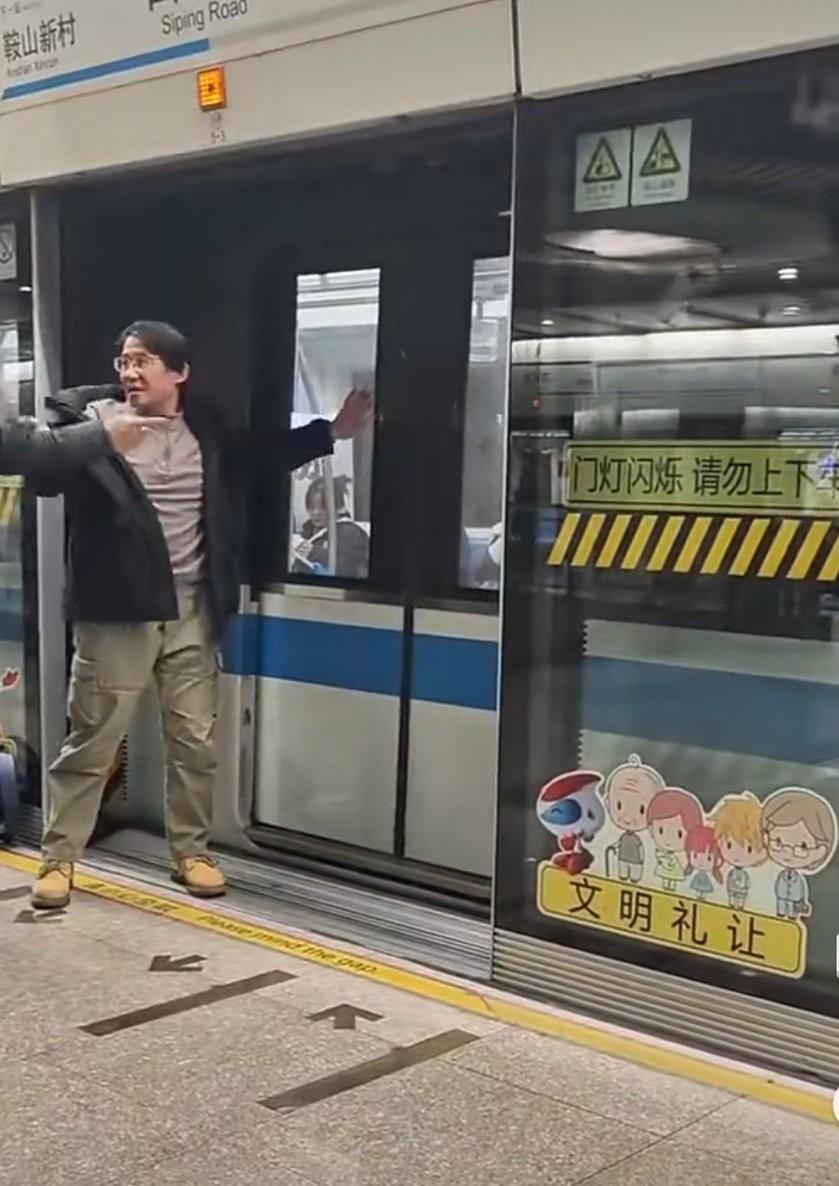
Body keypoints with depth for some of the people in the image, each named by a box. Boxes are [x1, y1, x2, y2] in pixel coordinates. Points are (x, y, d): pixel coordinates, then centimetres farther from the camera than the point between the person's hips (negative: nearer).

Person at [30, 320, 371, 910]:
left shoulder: (206, 426, 5)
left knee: (195, 741, 10)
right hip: (118, 612, -3)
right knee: (91, 742, 3)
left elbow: (262, 454, 20)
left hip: (192, 612, 4)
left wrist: (331, 432, 14)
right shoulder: (93, 417, -6)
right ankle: (59, 858, 16)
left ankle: (192, 851, 26)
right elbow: (43, 473, -16)